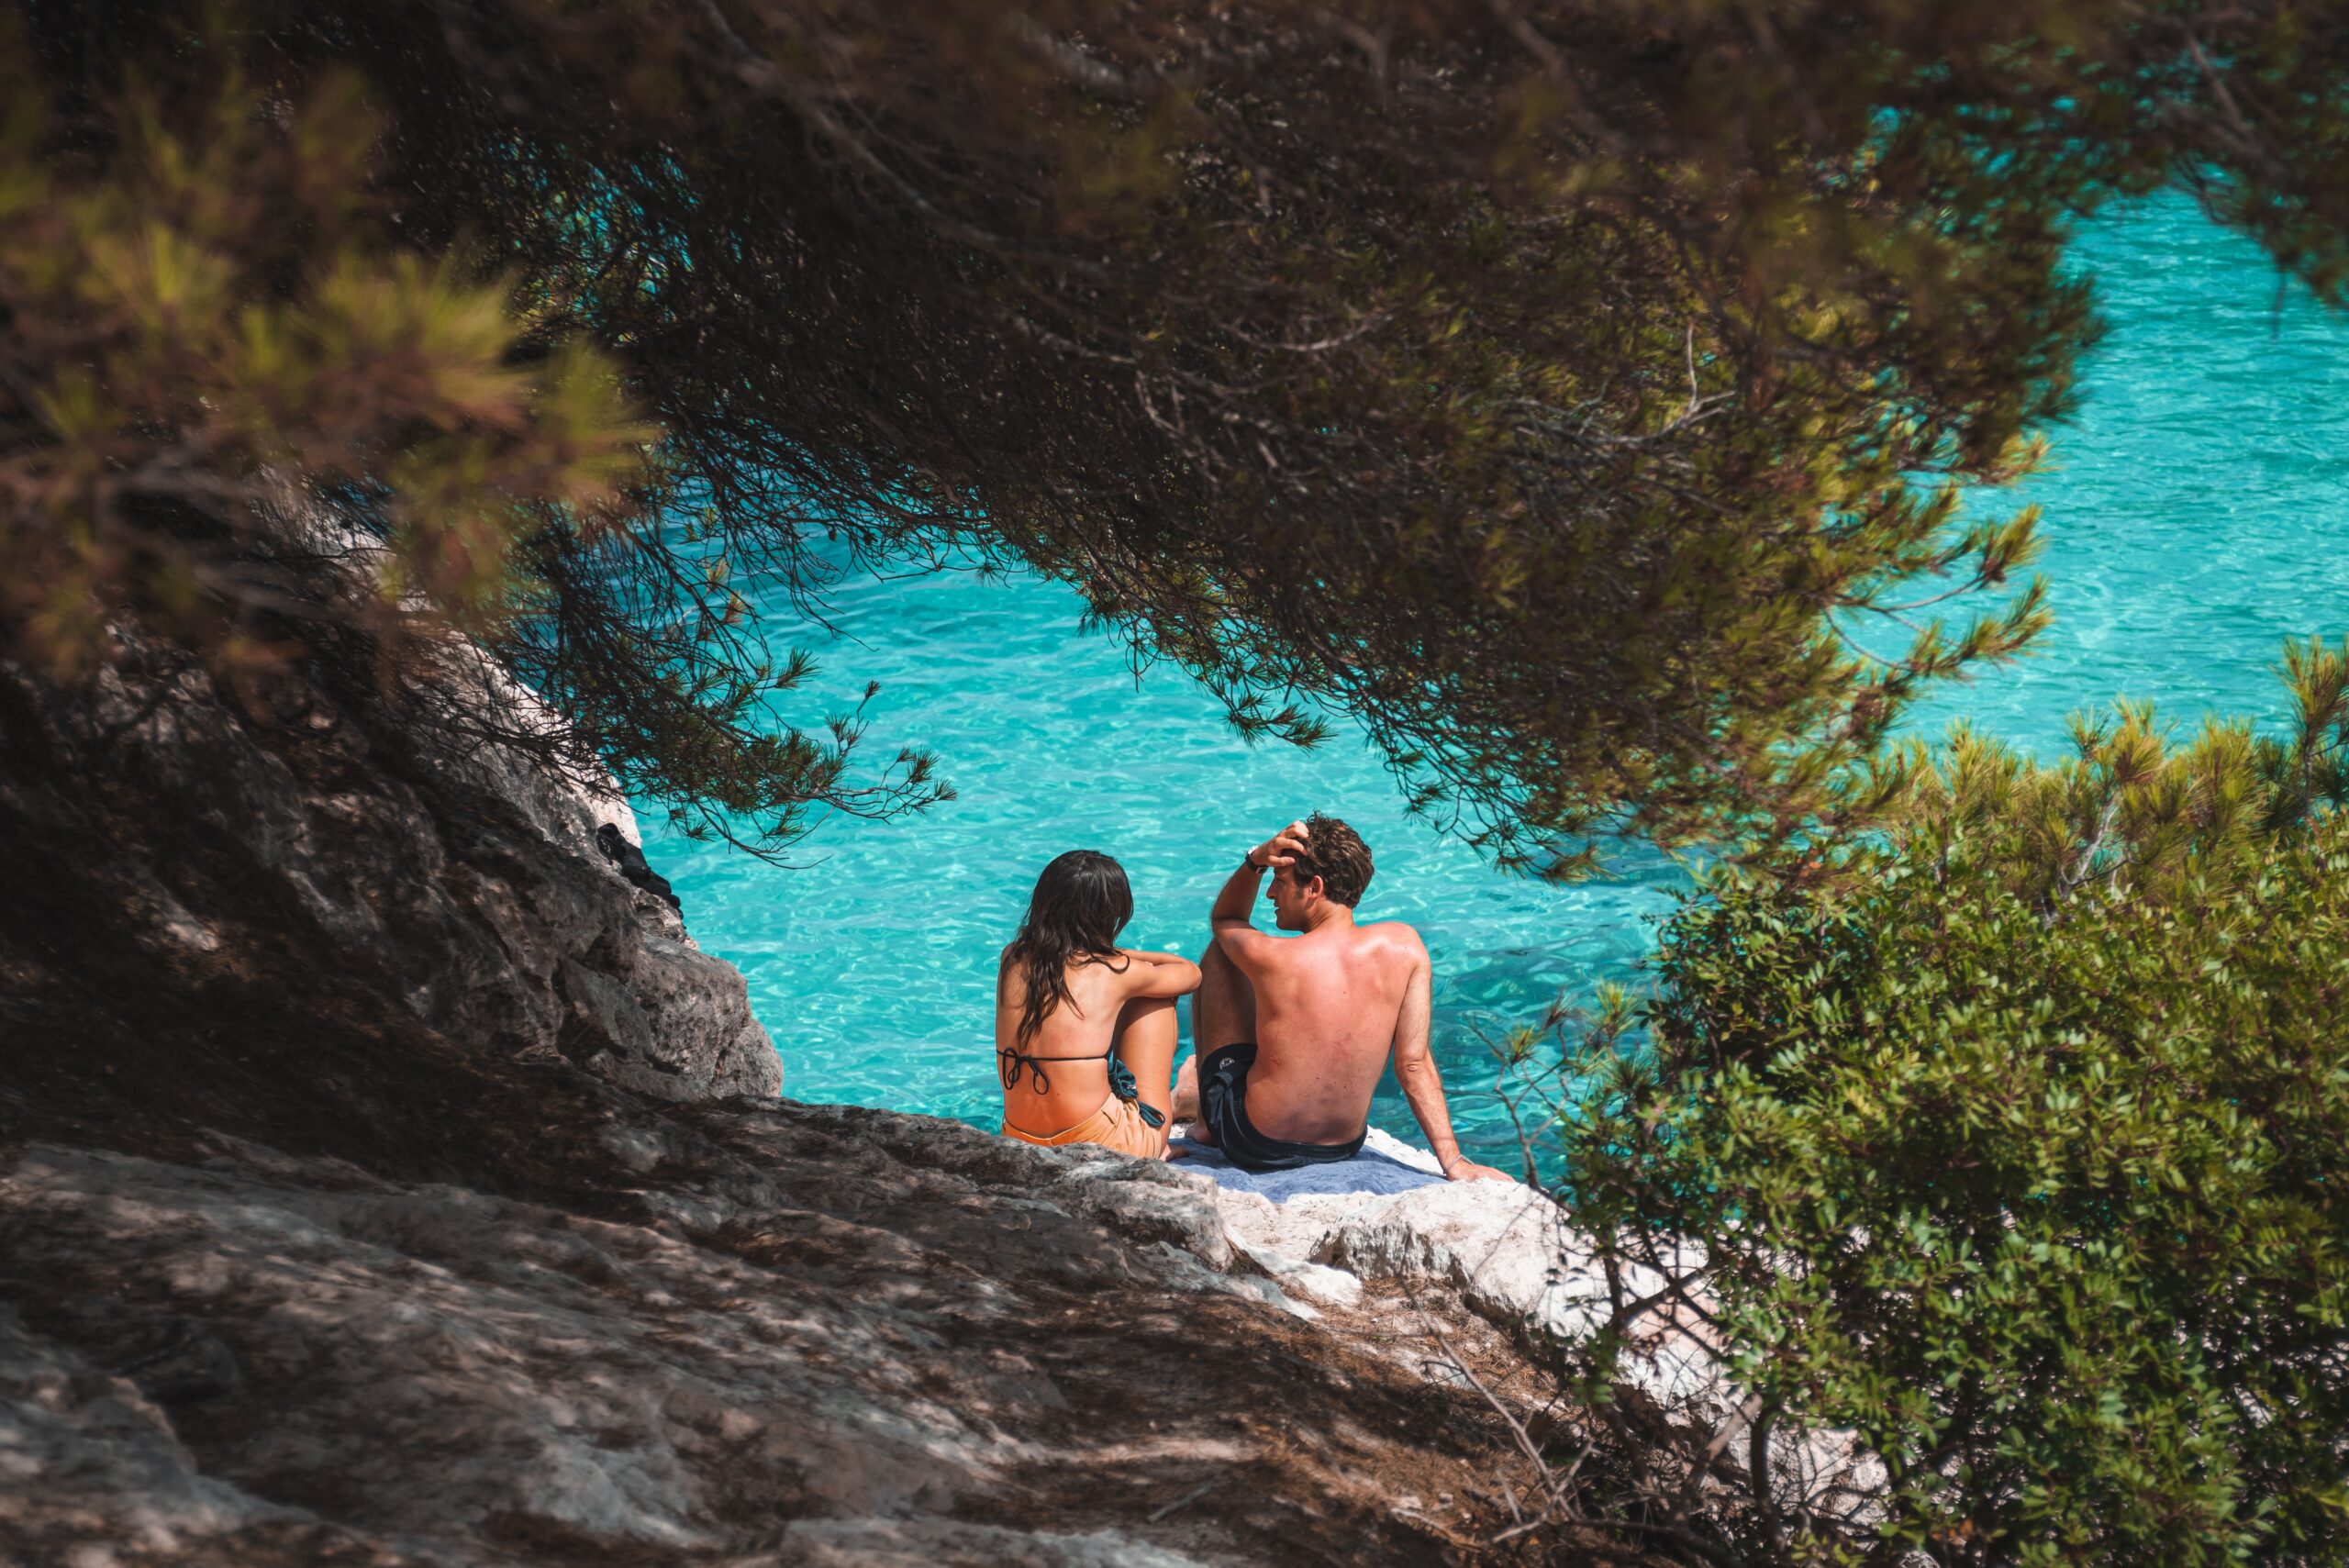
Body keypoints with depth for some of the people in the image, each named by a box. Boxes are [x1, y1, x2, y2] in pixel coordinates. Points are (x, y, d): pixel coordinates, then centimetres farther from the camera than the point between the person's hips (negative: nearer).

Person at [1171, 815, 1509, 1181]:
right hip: (1344, 1148, 4)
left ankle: (1203, 1105, 25)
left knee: (1219, 952, 11)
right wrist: (1454, 1162, -7)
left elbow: (1224, 917, 3)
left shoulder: (1270, 959, -23)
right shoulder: (1404, 946, -14)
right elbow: (1414, 1064, -12)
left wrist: (1255, 860, -11)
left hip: (1252, 1144, -4)